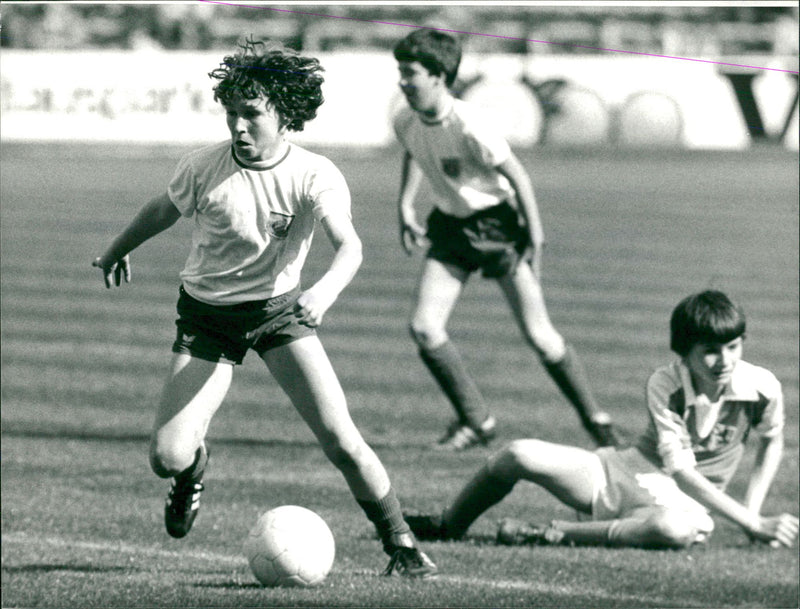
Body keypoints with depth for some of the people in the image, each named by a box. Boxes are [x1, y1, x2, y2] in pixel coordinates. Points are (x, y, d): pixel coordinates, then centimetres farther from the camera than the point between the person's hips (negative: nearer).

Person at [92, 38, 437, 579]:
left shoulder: (315, 176, -19)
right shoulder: (203, 169, -14)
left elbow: (349, 246, -33)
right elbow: (164, 211, 7)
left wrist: (325, 291, -55)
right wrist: (118, 251, 25)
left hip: (280, 310, -1)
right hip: (207, 315, 1)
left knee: (342, 441, -15)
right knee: (167, 458, -12)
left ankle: (402, 546, 3)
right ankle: (194, 469, 27)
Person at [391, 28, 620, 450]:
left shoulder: (468, 126, -27)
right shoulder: (406, 123, -7)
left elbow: (516, 174, -18)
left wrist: (534, 236, -15)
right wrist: (404, 206, 11)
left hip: (498, 222, -6)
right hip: (451, 225, 6)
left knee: (538, 334, -5)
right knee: (424, 328, -9)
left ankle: (594, 419, 14)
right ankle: (476, 421, 7)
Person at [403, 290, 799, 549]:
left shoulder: (762, 388, -13)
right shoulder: (665, 386, -16)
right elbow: (681, 470, -21)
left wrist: (753, 511, -2)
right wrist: (753, 524, -28)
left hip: (685, 502, -1)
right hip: (624, 472, 1)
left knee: (678, 529, -44)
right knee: (520, 455, -18)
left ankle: (555, 535, -26)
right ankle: (447, 526, 11)